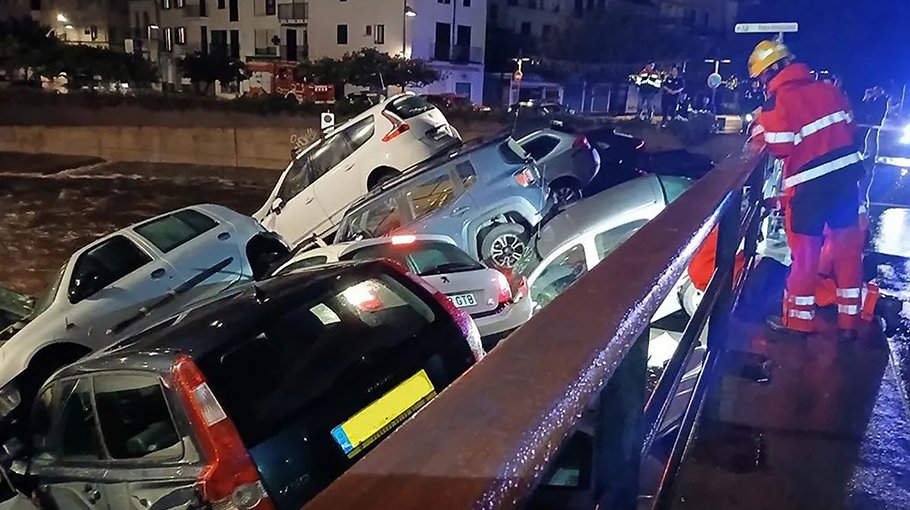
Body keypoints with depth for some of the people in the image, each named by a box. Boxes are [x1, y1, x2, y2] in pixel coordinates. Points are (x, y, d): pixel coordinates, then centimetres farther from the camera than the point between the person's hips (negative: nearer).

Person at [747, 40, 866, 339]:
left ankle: (798, 319, 18)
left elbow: (779, 148, -14)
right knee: (847, 246, 13)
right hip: (847, 172, 6)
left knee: (805, 251, 6)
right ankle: (849, 320, 23)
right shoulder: (828, 89, 7)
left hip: (810, 182, -6)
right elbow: (849, 127, 12)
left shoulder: (777, 102, -13)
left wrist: (759, 130, 1)